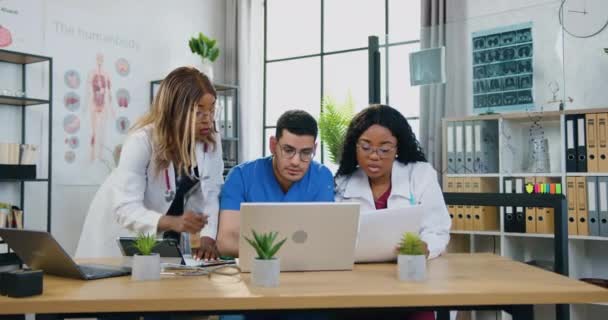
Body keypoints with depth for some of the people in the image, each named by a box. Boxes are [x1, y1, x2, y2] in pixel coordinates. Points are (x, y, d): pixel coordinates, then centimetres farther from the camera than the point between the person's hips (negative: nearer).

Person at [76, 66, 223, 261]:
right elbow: (125, 208, -33)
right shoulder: (142, 140, -27)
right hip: (126, 233, -3)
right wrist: (172, 222, -48)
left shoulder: (211, 139, -13)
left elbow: (210, 194, -14)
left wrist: (207, 237, -30)